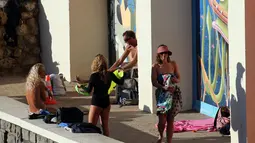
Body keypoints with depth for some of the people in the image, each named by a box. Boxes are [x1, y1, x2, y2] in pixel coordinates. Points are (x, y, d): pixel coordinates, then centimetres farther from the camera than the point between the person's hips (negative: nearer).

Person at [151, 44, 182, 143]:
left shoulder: (173, 64, 2)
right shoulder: (155, 66, -5)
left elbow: (179, 78, 8)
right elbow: (154, 82, -9)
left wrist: (176, 80, -16)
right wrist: (164, 88, -23)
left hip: (173, 94, 2)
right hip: (162, 94, -2)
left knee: (170, 120, 2)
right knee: (162, 119, -7)